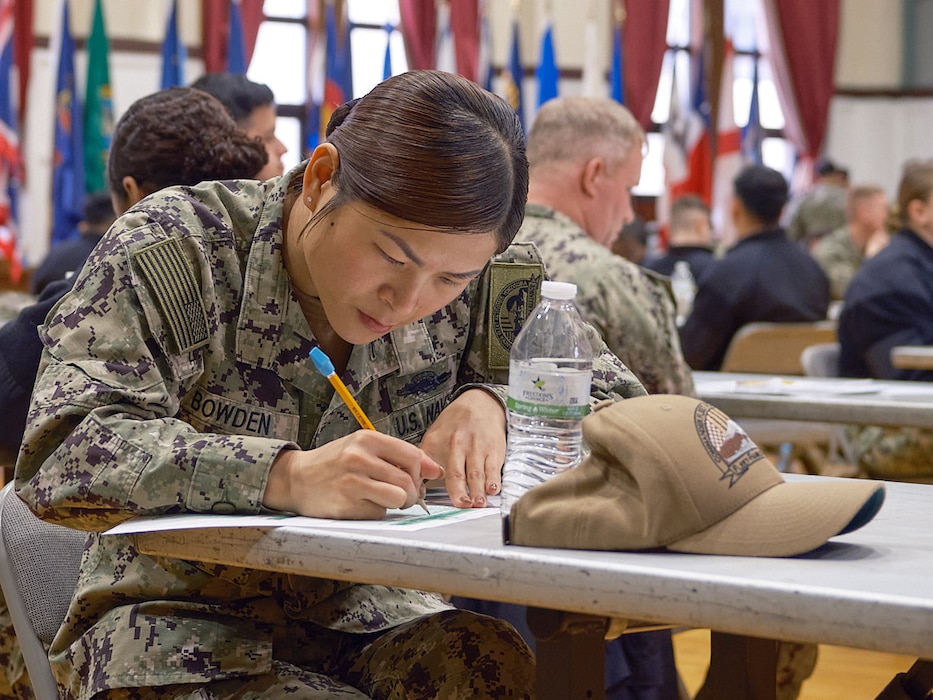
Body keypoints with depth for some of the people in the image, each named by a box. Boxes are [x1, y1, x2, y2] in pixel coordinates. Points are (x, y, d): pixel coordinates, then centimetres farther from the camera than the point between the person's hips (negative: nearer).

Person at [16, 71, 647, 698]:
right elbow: (62, 456, -26)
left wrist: (493, 402, -19)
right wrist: (286, 476, -40)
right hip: (188, 620, -2)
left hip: (371, 619, 3)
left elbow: (617, 399, 3)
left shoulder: (481, 282, -4)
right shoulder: (174, 250, -15)